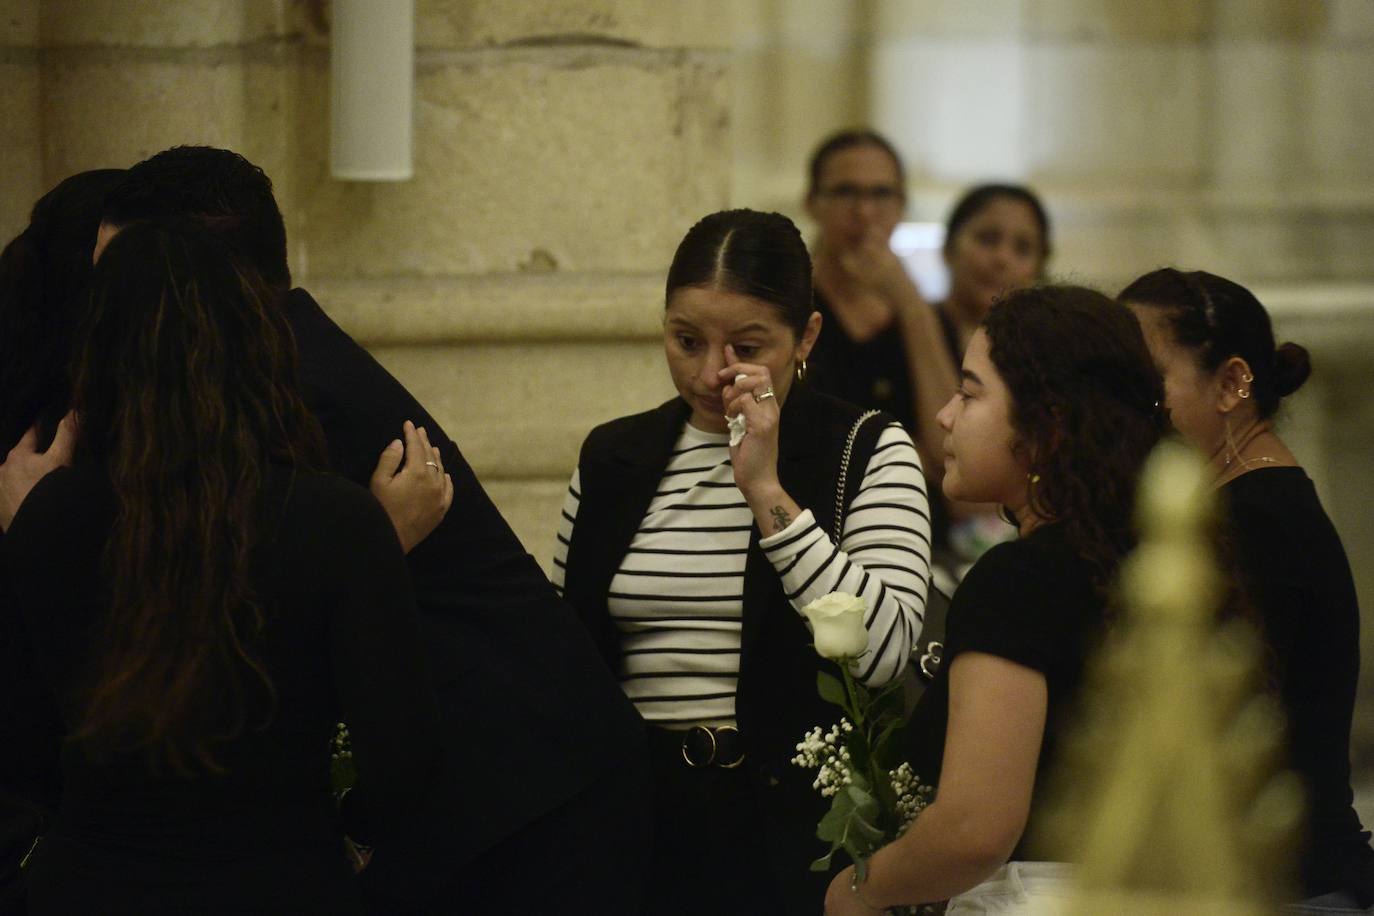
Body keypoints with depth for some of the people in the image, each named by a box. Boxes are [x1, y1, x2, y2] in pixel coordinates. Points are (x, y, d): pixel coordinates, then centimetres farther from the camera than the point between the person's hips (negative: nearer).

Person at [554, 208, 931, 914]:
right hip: (631, 817, 3)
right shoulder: (610, 458, 7)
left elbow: (881, 652, -18)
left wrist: (766, 491, -20)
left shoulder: (866, 452, -4)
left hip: (790, 824, -3)